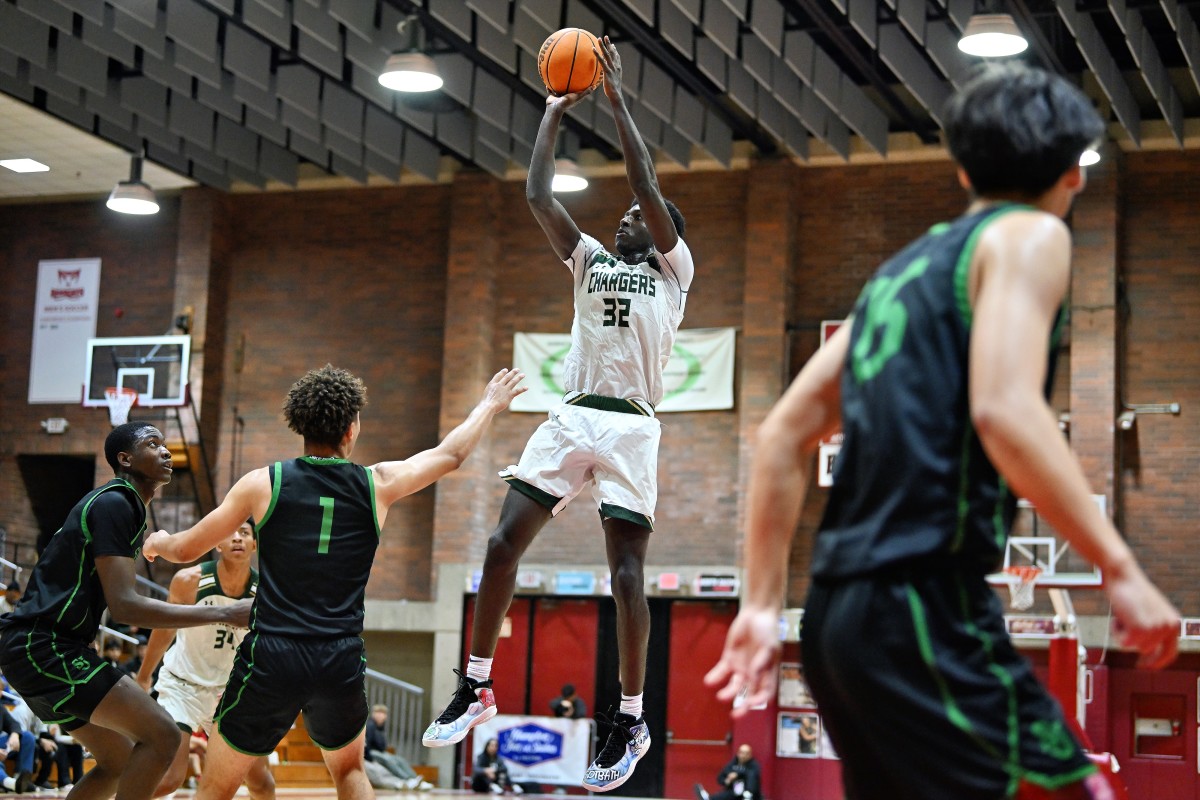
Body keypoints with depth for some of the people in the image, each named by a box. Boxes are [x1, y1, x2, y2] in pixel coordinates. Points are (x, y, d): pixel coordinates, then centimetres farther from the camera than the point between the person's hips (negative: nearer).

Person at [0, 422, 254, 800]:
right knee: (161, 736, -17)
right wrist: (224, 614, -24)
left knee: (120, 761, 18)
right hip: (43, 645, -11)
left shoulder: (123, 505, 17)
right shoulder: (114, 504, -14)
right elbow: (124, 605, -23)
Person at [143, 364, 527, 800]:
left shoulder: (262, 483, -1)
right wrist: (491, 404, 38)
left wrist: (157, 542, 33)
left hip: (271, 656, -2)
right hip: (341, 663, 2)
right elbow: (450, 454, 20)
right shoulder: (378, 484, 3)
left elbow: (185, 549, 10)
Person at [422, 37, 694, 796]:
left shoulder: (674, 271, 7)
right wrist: (554, 115, 15)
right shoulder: (591, 260, 21)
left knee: (627, 572, -7)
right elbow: (539, 197, 14)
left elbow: (648, 187, -5)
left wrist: (618, 100, -4)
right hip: (572, 417, 5)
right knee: (503, 542, -5)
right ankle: (477, 687, 5)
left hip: (630, 426, -5)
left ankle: (632, 720, 3)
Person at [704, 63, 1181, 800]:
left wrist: (763, 606, 20)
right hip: (926, 599, -9)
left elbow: (784, 437, 20)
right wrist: (1119, 567, -14)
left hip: (842, 609, 9)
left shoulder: (903, 269, 23)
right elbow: (1004, 411, -17)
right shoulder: (1027, 236, 1)